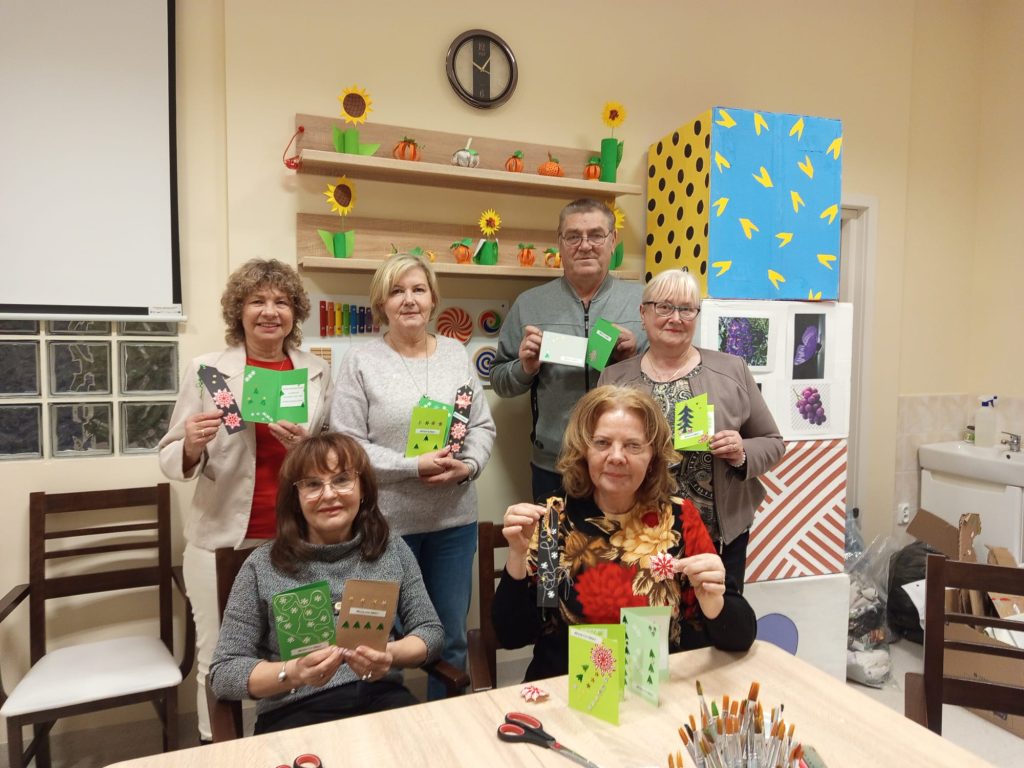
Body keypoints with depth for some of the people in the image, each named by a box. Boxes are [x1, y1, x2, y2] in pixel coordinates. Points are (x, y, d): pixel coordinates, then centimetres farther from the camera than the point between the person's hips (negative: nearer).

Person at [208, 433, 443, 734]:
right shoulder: (263, 566, 0)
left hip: (382, 696, 3)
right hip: (295, 710, -2)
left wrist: (392, 654, -14)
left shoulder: (391, 549, 6)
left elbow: (431, 630, 8)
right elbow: (223, 673, 0)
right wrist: (293, 673, -18)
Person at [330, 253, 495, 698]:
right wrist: (413, 467, -19)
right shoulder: (361, 362, -5)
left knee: (452, 637, 17)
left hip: (454, 519, 4)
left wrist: (469, 466, -11)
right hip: (386, 522, -3)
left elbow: (483, 425, 8)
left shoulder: (457, 353, 7)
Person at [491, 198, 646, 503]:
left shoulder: (643, 300, 1)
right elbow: (499, 381, 7)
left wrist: (635, 359, -14)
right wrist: (525, 368, -12)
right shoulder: (529, 304, 2)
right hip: (552, 469, 0)